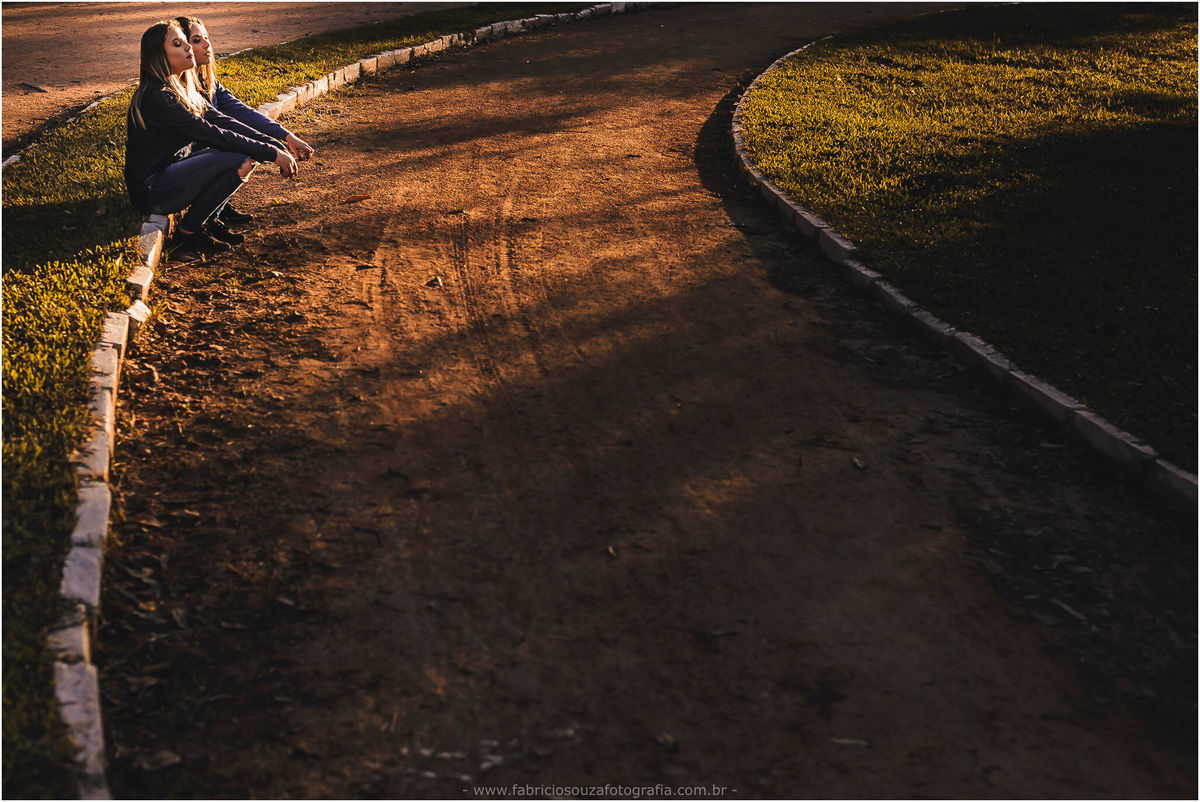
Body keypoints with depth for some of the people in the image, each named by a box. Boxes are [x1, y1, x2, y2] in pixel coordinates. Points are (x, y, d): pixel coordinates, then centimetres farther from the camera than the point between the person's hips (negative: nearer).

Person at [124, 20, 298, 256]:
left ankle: (209, 219, 6)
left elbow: (221, 121, 3)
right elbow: (212, 134, -24)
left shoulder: (183, 88, 9)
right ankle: (187, 233, -10)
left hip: (172, 172, 9)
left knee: (248, 154, -1)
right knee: (237, 160, -23)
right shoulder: (157, 97, -20)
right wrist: (271, 154, -23)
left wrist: (276, 146, -8)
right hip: (151, 191, -9)